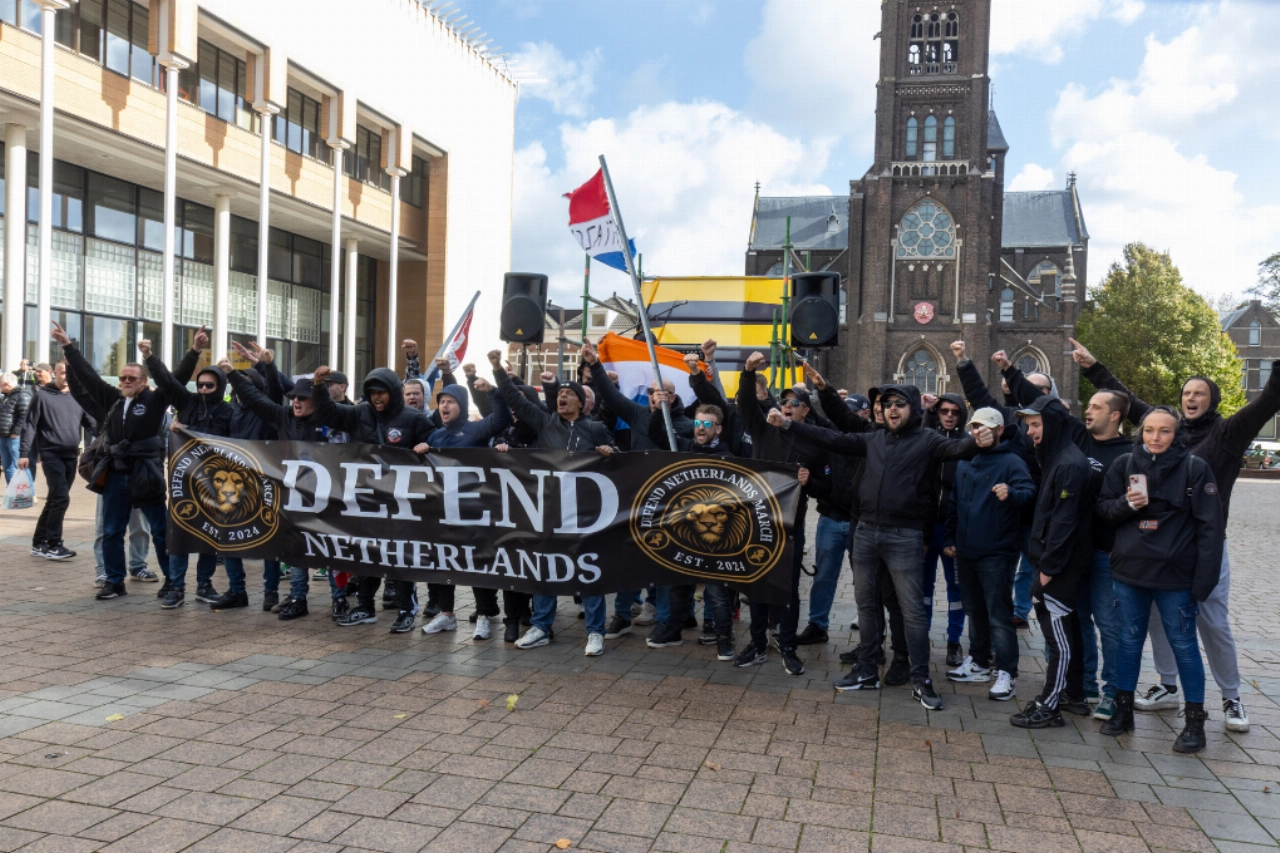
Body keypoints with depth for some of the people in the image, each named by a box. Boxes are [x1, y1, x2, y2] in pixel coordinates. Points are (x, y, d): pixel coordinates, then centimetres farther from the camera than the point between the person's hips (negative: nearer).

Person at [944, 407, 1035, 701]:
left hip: (996, 554, -7)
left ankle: (1007, 674, 3)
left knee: (999, 616, -5)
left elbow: (1029, 491, -22)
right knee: (974, 611, 17)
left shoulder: (1012, 462, -8)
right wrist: (949, 538, 16)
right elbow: (953, 502, 19)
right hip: (965, 552, 7)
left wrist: (1012, 494, -44)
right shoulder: (964, 463, 13)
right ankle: (979, 663, 29)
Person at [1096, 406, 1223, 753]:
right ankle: (1123, 710, 27)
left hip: (1175, 575, -3)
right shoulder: (1124, 464, 2)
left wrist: (1204, 580, -13)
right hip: (1129, 570, 3)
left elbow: (1210, 527, -8)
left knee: (1183, 644, 7)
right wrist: (1127, 504, -16)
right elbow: (1103, 507, 7)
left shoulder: (1194, 468, -7)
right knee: (1130, 640, 14)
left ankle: (1195, 721, 20)